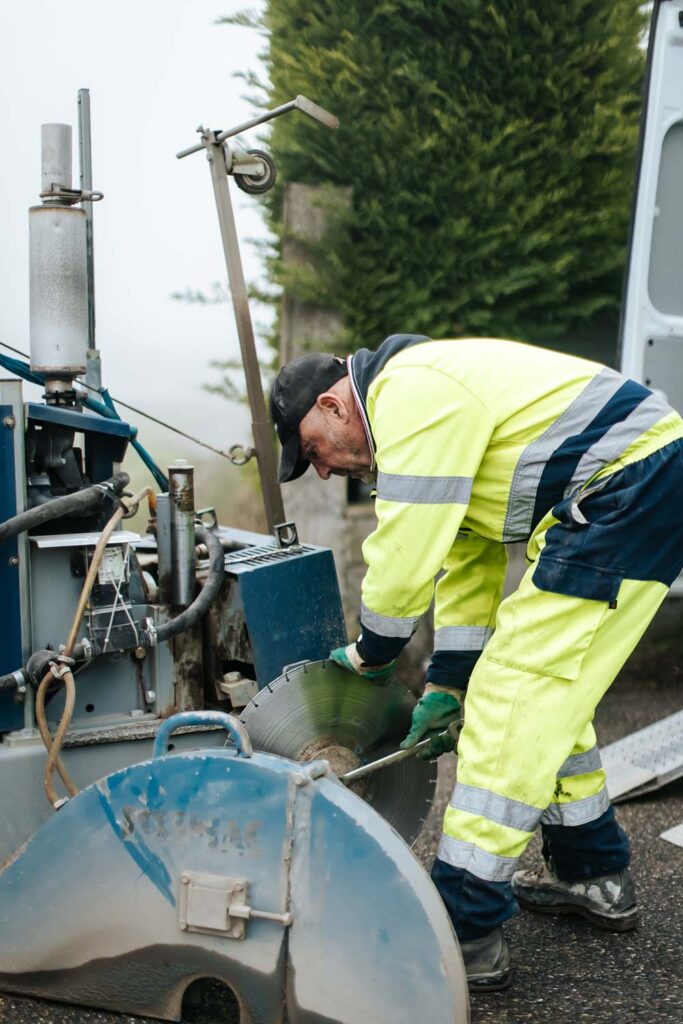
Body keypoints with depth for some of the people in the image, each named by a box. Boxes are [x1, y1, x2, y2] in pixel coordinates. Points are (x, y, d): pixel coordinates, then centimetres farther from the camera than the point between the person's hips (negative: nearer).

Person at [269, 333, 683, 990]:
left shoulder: (412, 395, -15)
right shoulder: (419, 398, 19)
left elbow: (406, 555, -18)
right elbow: (466, 560, 20)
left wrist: (369, 653, 0)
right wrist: (448, 683, 17)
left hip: (627, 488, -11)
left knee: (513, 697, -10)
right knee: (548, 695, 17)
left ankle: (465, 933, -4)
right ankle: (592, 874, 32)